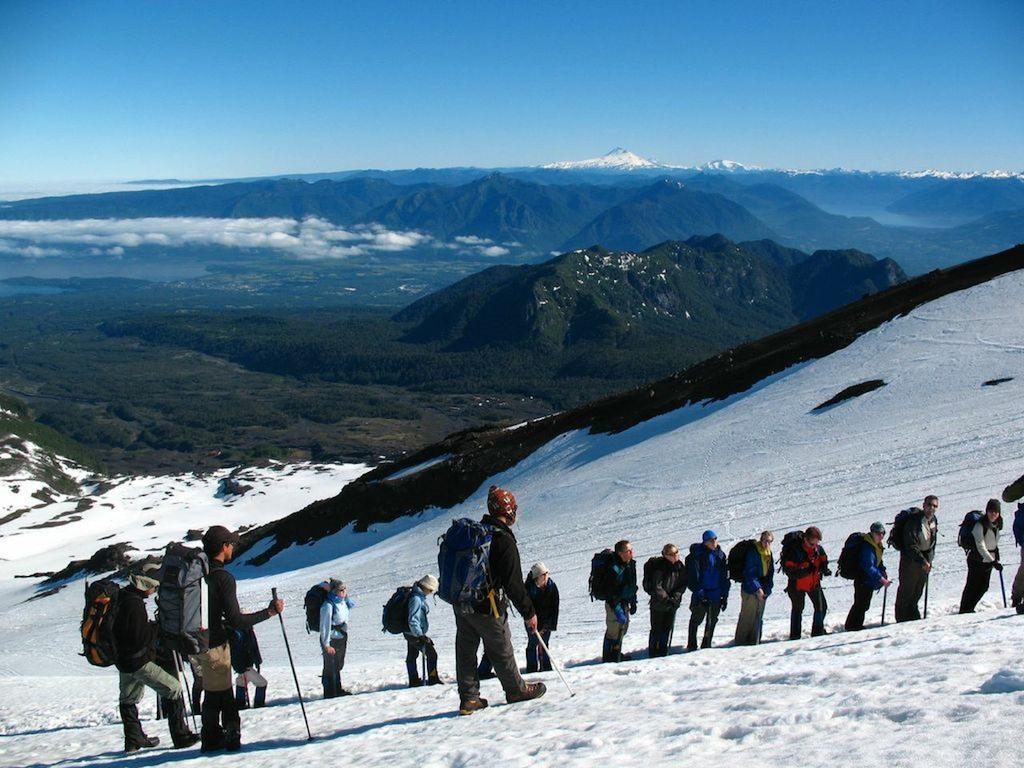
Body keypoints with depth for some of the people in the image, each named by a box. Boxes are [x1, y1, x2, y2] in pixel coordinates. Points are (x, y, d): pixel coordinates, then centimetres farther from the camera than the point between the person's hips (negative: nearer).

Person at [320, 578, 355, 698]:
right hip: (332, 641, -8)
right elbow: (324, 626, -19)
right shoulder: (328, 605, -19)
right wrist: (326, 645, -20)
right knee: (330, 667, 0)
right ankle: (330, 693, 8)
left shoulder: (343, 603, 4)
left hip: (342, 639, 8)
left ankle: (337, 690, 31)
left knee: (338, 666, 19)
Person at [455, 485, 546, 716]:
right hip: (487, 608, -6)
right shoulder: (504, 541, -18)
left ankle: (469, 698, 16)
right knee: (501, 651, 11)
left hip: (461, 604, 7)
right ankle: (516, 689, 27)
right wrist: (529, 613, -8)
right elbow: (513, 584, -18)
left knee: (465, 651, 12)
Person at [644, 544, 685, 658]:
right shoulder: (660, 566, -18)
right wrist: (667, 600, -18)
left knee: (668, 628, 10)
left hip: (673, 604, 6)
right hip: (659, 603, -6)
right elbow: (657, 587, -18)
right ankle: (653, 653, 11)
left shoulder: (679, 565, 1)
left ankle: (664, 652, 21)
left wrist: (675, 597, -9)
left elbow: (683, 583, 4)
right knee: (657, 629, 1)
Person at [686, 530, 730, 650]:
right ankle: (692, 645, 12)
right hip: (702, 594, -5)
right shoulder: (697, 555, -9)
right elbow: (693, 576, -11)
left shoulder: (720, 555, 6)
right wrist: (698, 591, -17)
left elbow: (725, 576, 10)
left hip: (716, 595, 5)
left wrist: (725, 595, 7)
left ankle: (706, 645, 24)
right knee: (696, 620, 3)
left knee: (712, 621, 12)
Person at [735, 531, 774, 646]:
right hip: (750, 590, -7)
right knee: (747, 618, -4)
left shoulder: (769, 554, 10)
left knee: (758, 618, 12)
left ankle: (754, 641, 21)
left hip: (762, 591, 7)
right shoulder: (753, 552, -14)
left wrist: (767, 589, 2)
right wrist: (757, 588, -22)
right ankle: (741, 642, 3)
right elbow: (749, 573, -18)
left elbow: (770, 573, 14)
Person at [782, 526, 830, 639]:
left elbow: (823, 560, 11)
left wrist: (824, 569, -11)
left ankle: (818, 631, 26)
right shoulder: (795, 550, -26)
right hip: (798, 584, -5)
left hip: (814, 583, 5)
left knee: (821, 607, 8)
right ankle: (795, 636, 17)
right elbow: (790, 572, -26)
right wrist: (806, 570, -37)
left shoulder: (818, 549, -10)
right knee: (797, 609, 7)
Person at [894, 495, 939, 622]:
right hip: (910, 559, -7)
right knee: (906, 589, -2)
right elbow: (911, 545, -22)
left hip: (924, 560, 7)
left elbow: (933, 542, 15)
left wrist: (929, 560, 6)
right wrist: (923, 561, -21)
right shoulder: (914, 520, -20)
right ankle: (902, 617, 7)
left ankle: (913, 615, 29)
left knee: (918, 590, 15)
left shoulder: (934, 521, 4)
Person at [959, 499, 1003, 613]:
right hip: (977, 559, -7)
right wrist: (993, 561, -31)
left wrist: (996, 556, 18)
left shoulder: (997, 524, 4)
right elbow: (980, 546, -26)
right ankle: (964, 610, -1)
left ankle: (969, 608, 20)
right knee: (972, 585, -7)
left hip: (989, 559, 7)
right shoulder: (980, 525, -20)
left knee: (983, 586, 8)